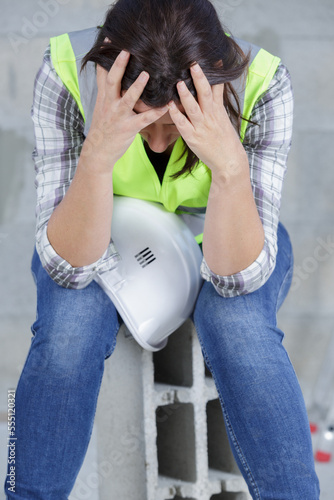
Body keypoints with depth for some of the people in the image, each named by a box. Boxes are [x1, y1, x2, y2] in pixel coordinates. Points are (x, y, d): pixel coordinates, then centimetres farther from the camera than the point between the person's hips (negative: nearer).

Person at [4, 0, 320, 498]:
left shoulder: (262, 83, -30)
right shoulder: (66, 72, -29)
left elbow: (238, 277, -30)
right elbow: (68, 268, -30)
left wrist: (231, 165, -47)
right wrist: (97, 155, -46)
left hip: (217, 242, 0)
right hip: (103, 244, 0)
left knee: (239, 321, -31)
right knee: (69, 322, -30)